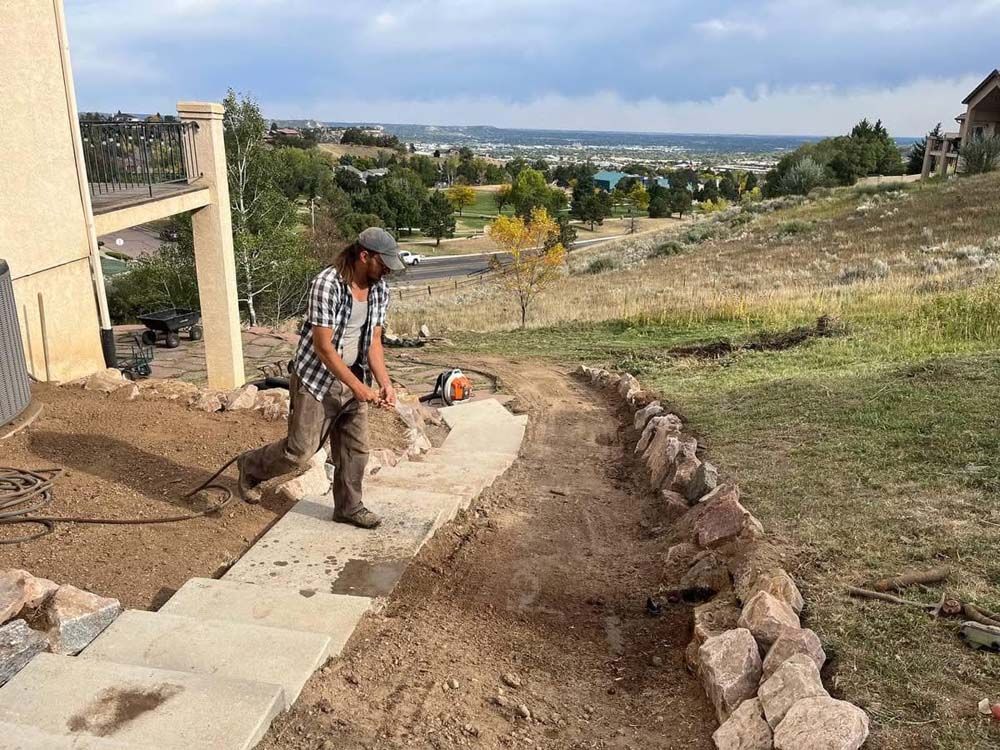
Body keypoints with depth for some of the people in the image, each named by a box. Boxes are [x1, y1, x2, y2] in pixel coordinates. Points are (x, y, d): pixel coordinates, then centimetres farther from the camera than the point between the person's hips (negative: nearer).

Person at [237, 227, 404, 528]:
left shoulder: (379, 289, -3)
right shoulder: (327, 284, -24)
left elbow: (373, 341, 3)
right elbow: (322, 346, -23)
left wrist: (385, 383, -10)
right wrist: (358, 387, -23)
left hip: (353, 378, 6)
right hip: (317, 379, -6)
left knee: (356, 448, 8)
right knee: (300, 452, 1)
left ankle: (348, 507, 26)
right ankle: (251, 466, 28)